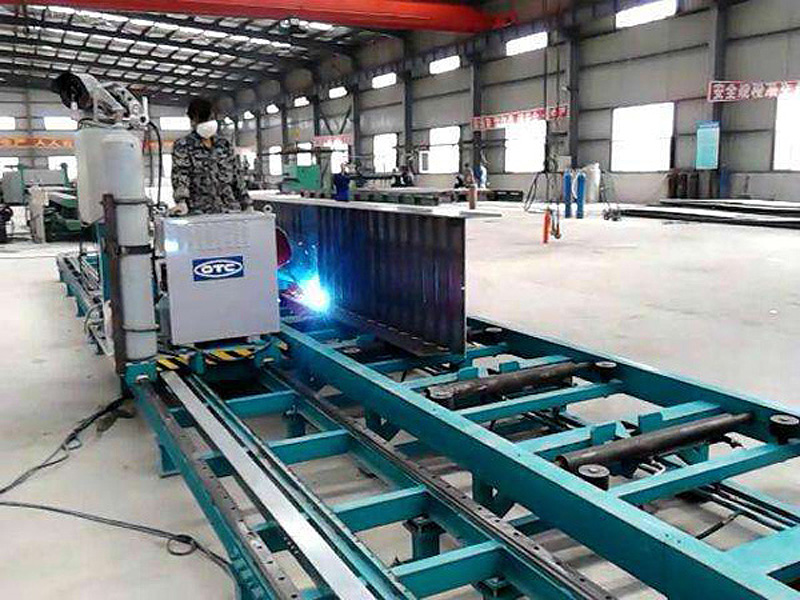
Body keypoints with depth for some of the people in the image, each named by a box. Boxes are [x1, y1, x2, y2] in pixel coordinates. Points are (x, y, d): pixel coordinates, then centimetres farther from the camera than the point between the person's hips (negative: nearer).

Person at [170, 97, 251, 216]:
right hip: (200, 213, -4)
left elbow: (237, 176, 19)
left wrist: (247, 205, 13)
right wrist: (181, 202, -27)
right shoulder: (182, 146, 3)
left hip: (231, 211, 4)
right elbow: (180, 176, -10)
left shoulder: (225, 144, 16)